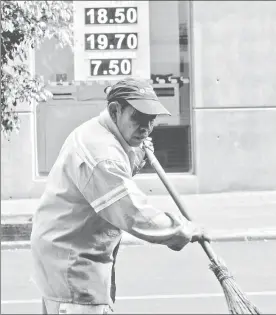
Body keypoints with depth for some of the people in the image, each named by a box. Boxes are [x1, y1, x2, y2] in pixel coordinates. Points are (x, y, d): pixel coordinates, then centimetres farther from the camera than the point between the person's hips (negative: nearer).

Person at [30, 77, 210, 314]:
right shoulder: (101, 153, -26)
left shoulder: (94, 133, 8)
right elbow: (137, 218, -29)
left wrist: (138, 156, 8)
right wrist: (185, 229, -17)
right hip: (71, 266, -11)